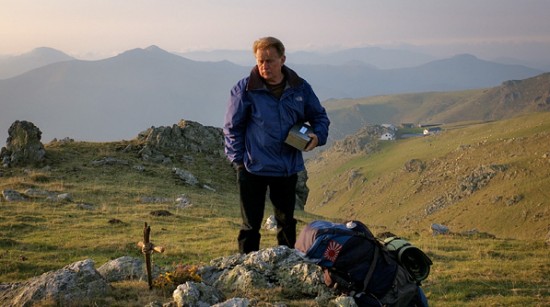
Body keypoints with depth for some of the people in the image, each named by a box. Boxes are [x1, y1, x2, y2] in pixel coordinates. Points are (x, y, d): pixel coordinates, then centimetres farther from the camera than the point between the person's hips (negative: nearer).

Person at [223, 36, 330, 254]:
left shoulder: (300, 88, 0)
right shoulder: (244, 89, -9)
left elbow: (319, 116, 12)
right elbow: (232, 128, -2)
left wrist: (317, 135, -9)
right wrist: (238, 160, -8)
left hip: (288, 168, 4)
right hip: (253, 169, -3)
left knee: (287, 222, 19)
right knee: (251, 224, 4)